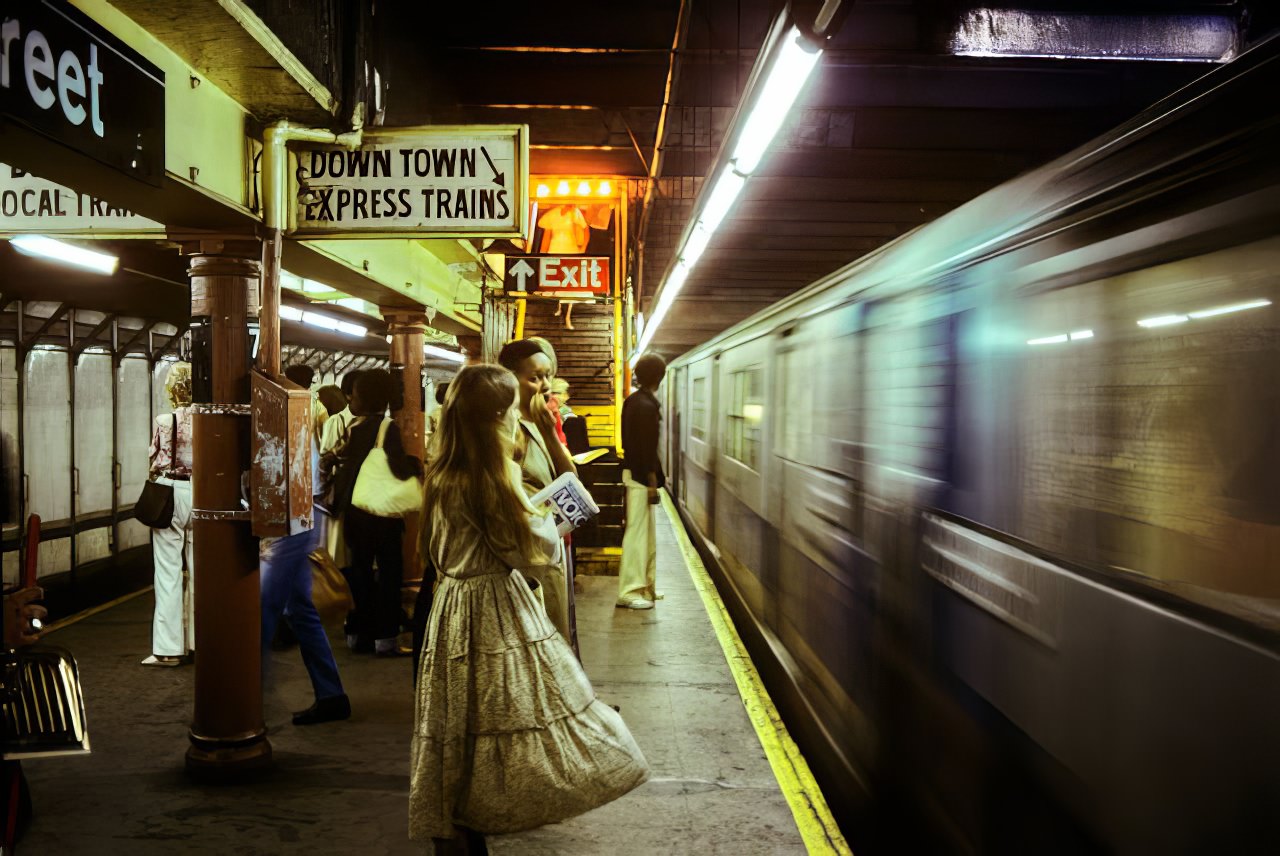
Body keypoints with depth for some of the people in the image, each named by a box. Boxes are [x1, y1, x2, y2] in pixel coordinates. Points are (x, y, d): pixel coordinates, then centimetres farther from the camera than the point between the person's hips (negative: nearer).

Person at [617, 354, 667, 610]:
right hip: (641, 476, -10)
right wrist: (652, 482, -17)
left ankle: (645, 586, 23)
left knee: (646, 533, 16)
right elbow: (647, 448, -20)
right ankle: (630, 592, -1)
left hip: (633, 471, 10)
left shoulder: (632, 401, 11)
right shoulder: (646, 406, -18)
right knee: (638, 533, -5)